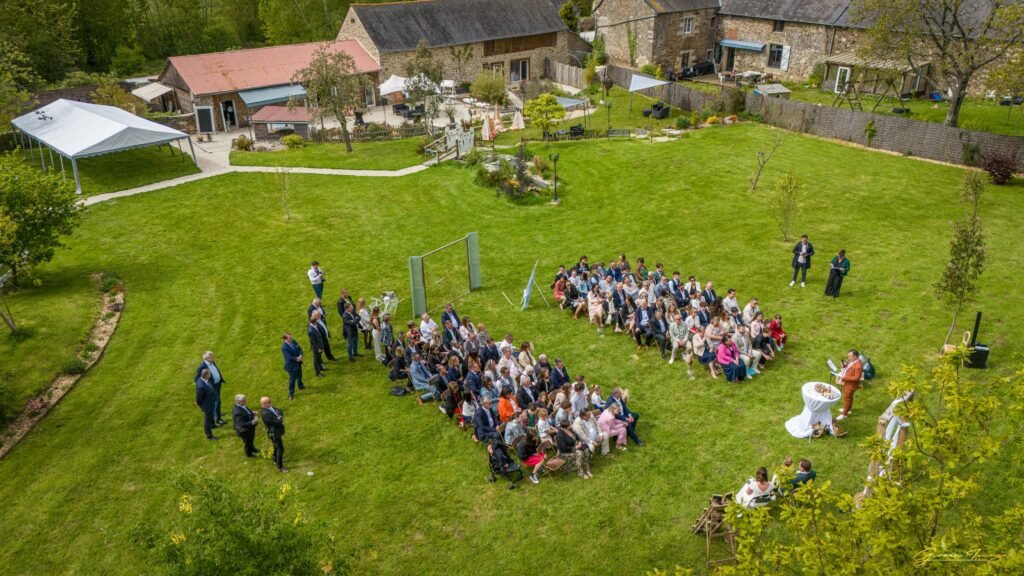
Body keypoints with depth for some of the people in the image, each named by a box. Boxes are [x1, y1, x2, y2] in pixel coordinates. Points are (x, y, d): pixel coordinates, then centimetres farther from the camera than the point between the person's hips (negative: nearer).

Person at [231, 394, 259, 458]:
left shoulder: (241, 406, -13)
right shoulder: (237, 412, -40)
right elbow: (241, 425, -39)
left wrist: (252, 413, -9)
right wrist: (252, 422, -44)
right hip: (245, 430, -8)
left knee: (251, 439, 33)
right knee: (247, 441, 21)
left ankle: (252, 448, 63)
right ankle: (249, 454, 48)